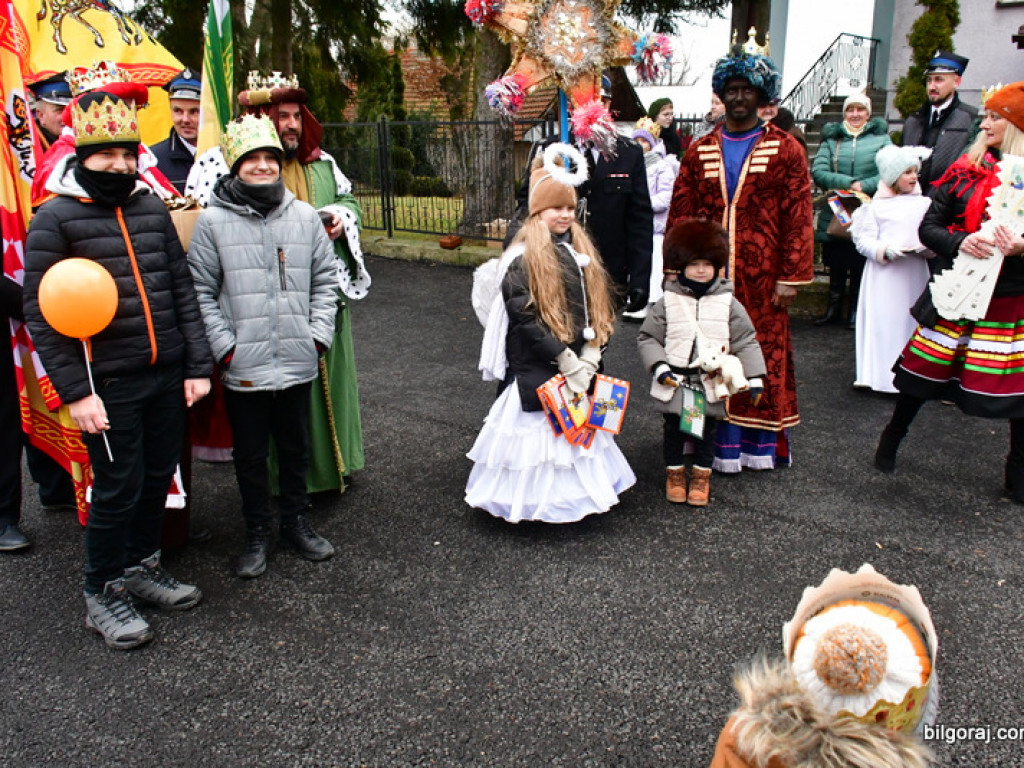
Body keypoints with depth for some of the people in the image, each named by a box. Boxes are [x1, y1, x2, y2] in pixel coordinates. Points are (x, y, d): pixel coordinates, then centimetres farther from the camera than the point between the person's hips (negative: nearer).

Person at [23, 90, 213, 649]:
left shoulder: (153, 209, 9)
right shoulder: (54, 218, -6)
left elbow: (183, 290, 11)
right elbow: (41, 315, -8)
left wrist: (197, 365, 5)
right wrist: (75, 391, -14)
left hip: (167, 376, 5)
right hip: (108, 384, -5)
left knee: (158, 477, 15)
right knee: (118, 489, 2)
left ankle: (142, 566, 36)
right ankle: (103, 594, 22)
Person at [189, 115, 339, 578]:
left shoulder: (305, 216, 3)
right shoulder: (213, 221, -4)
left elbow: (325, 279, 10)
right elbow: (201, 292, -3)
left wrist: (319, 334, 1)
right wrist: (224, 345, -10)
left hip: (298, 362, 2)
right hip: (243, 366, -2)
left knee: (296, 448, 17)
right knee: (250, 455, 12)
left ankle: (297, 523, 36)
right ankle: (258, 534, 30)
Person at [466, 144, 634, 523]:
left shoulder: (580, 252, 10)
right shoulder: (522, 259, -11)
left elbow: (599, 307, 9)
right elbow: (524, 318, -18)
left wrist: (590, 356, -5)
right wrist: (565, 359, -18)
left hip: (577, 367, 7)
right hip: (536, 371, -6)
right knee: (541, 433, 1)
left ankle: (579, 487, 33)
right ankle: (535, 496, 17)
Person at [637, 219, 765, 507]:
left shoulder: (727, 303, -1)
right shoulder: (667, 302, -3)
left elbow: (746, 340, 1)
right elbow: (647, 337, 0)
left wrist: (754, 376, -5)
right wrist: (659, 366, -13)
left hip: (712, 384, 1)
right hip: (675, 382, 0)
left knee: (707, 429, 12)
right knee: (673, 428, 11)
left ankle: (702, 474, 30)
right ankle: (674, 472, 29)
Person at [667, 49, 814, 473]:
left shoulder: (785, 150, 4)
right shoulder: (699, 152, 11)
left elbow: (798, 218, -1)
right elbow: (679, 216, 8)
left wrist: (790, 277, -7)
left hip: (761, 280, -2)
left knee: (765, 355, 3)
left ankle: (761, 444, 16)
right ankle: (720, 444, 11)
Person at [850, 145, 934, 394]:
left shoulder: (924, 204, 11)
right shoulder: (877, 206, 3)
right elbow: (864, 240, -2)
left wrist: (927, 248, -13)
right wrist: (885, 250, -18)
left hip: (915, 273, 3)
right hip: (884, 273, -3)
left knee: (911, 322, 4)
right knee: (883, 322, -3)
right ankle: (879, 374, 3)